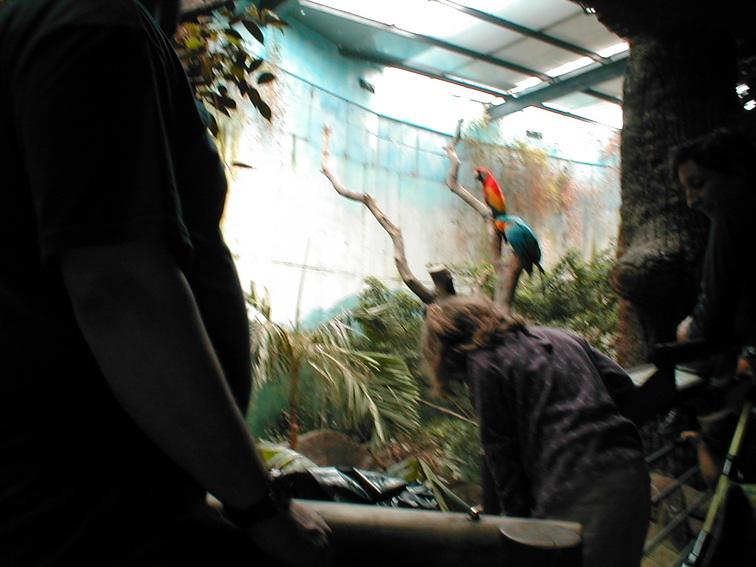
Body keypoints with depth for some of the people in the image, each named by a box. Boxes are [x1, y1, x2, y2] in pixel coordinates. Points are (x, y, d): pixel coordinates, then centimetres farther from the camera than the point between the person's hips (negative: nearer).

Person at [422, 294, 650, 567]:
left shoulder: (483, 363, 1)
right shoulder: (557, 336, 19)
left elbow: (501, 451, -1)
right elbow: (622, 385, 15)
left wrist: (520, 515, 5)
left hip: (574, 492, -7)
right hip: (633, 474, 7)